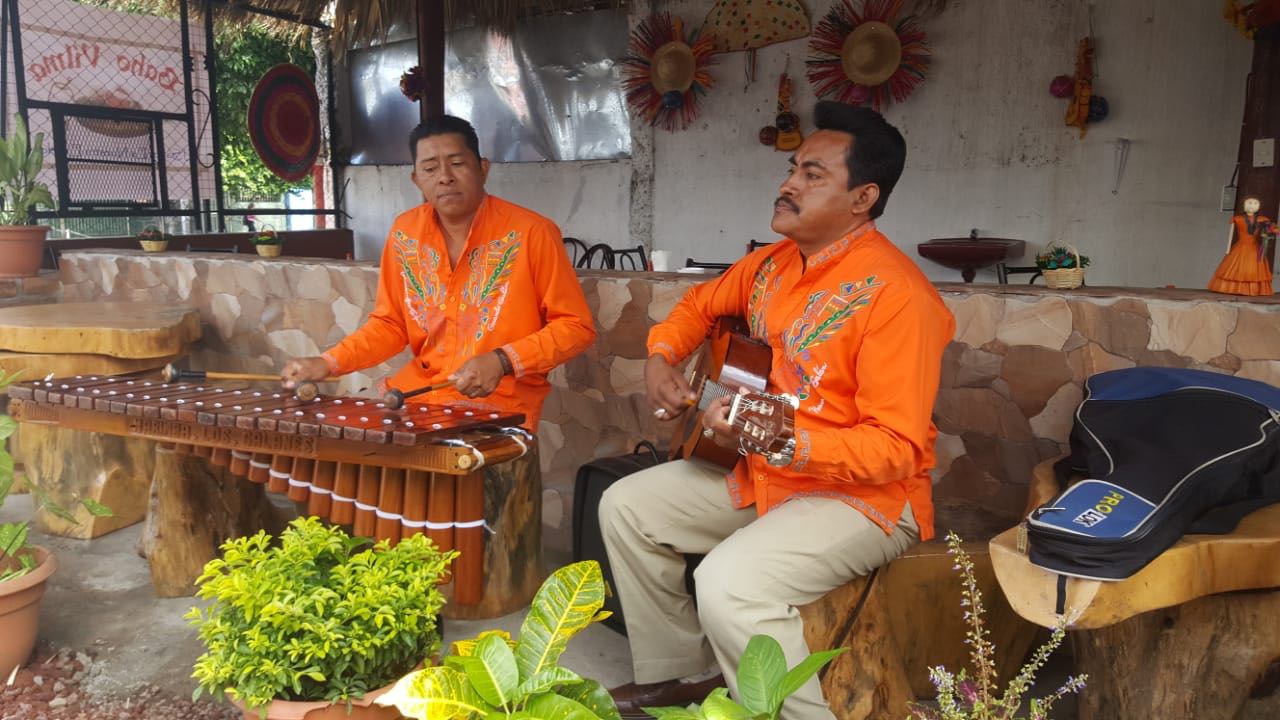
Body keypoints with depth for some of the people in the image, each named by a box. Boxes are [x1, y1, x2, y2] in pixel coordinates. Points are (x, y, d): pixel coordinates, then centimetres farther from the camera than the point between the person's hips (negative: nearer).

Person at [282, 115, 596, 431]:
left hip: (503, 402, -4)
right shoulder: (404, 234, 4)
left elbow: (576, 326, -8)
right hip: (417, 395, 5)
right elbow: (390, 325, 13)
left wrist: (502, 362, -19)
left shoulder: (531, 233, -11)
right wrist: (328, 363, -2)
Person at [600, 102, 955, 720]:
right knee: (626, 506, 8)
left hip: (864, 497, -9)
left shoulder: (894, 293, -22)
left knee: (729, 582, -32)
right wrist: (662, 359, 4)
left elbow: (897, 448, -25)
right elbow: (701, 305, 23)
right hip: (759, 478, 9)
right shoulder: (774, 263, 4)